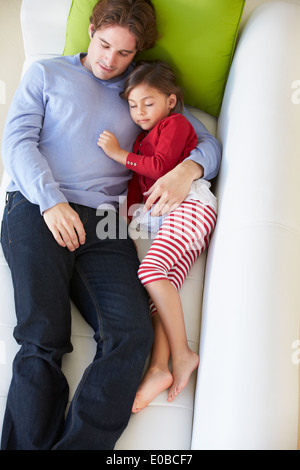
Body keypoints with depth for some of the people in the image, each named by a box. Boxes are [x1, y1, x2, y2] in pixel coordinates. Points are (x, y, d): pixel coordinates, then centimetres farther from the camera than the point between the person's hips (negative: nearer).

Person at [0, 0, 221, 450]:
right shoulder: (46, 74, 22)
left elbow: (206, 140, 22)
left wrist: (188, 169, -4)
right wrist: (51, 201, -9)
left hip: (104, 222, 2)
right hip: (38, 210, -1)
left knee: (132, 335, -24)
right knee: (43, 339, -22)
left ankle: (77, 445, -21)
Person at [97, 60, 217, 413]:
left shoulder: (175, 123, 9)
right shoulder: (143, 139, 34)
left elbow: (162, 166, -9)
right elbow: (137, 184, 25)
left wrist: (118, 154, -6)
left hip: (189, 204, -8)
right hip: (164, 215, 8)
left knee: (151, 268, -27)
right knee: (165, 285, -12)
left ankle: (182, 354, -26)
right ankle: (159, 367, -24)